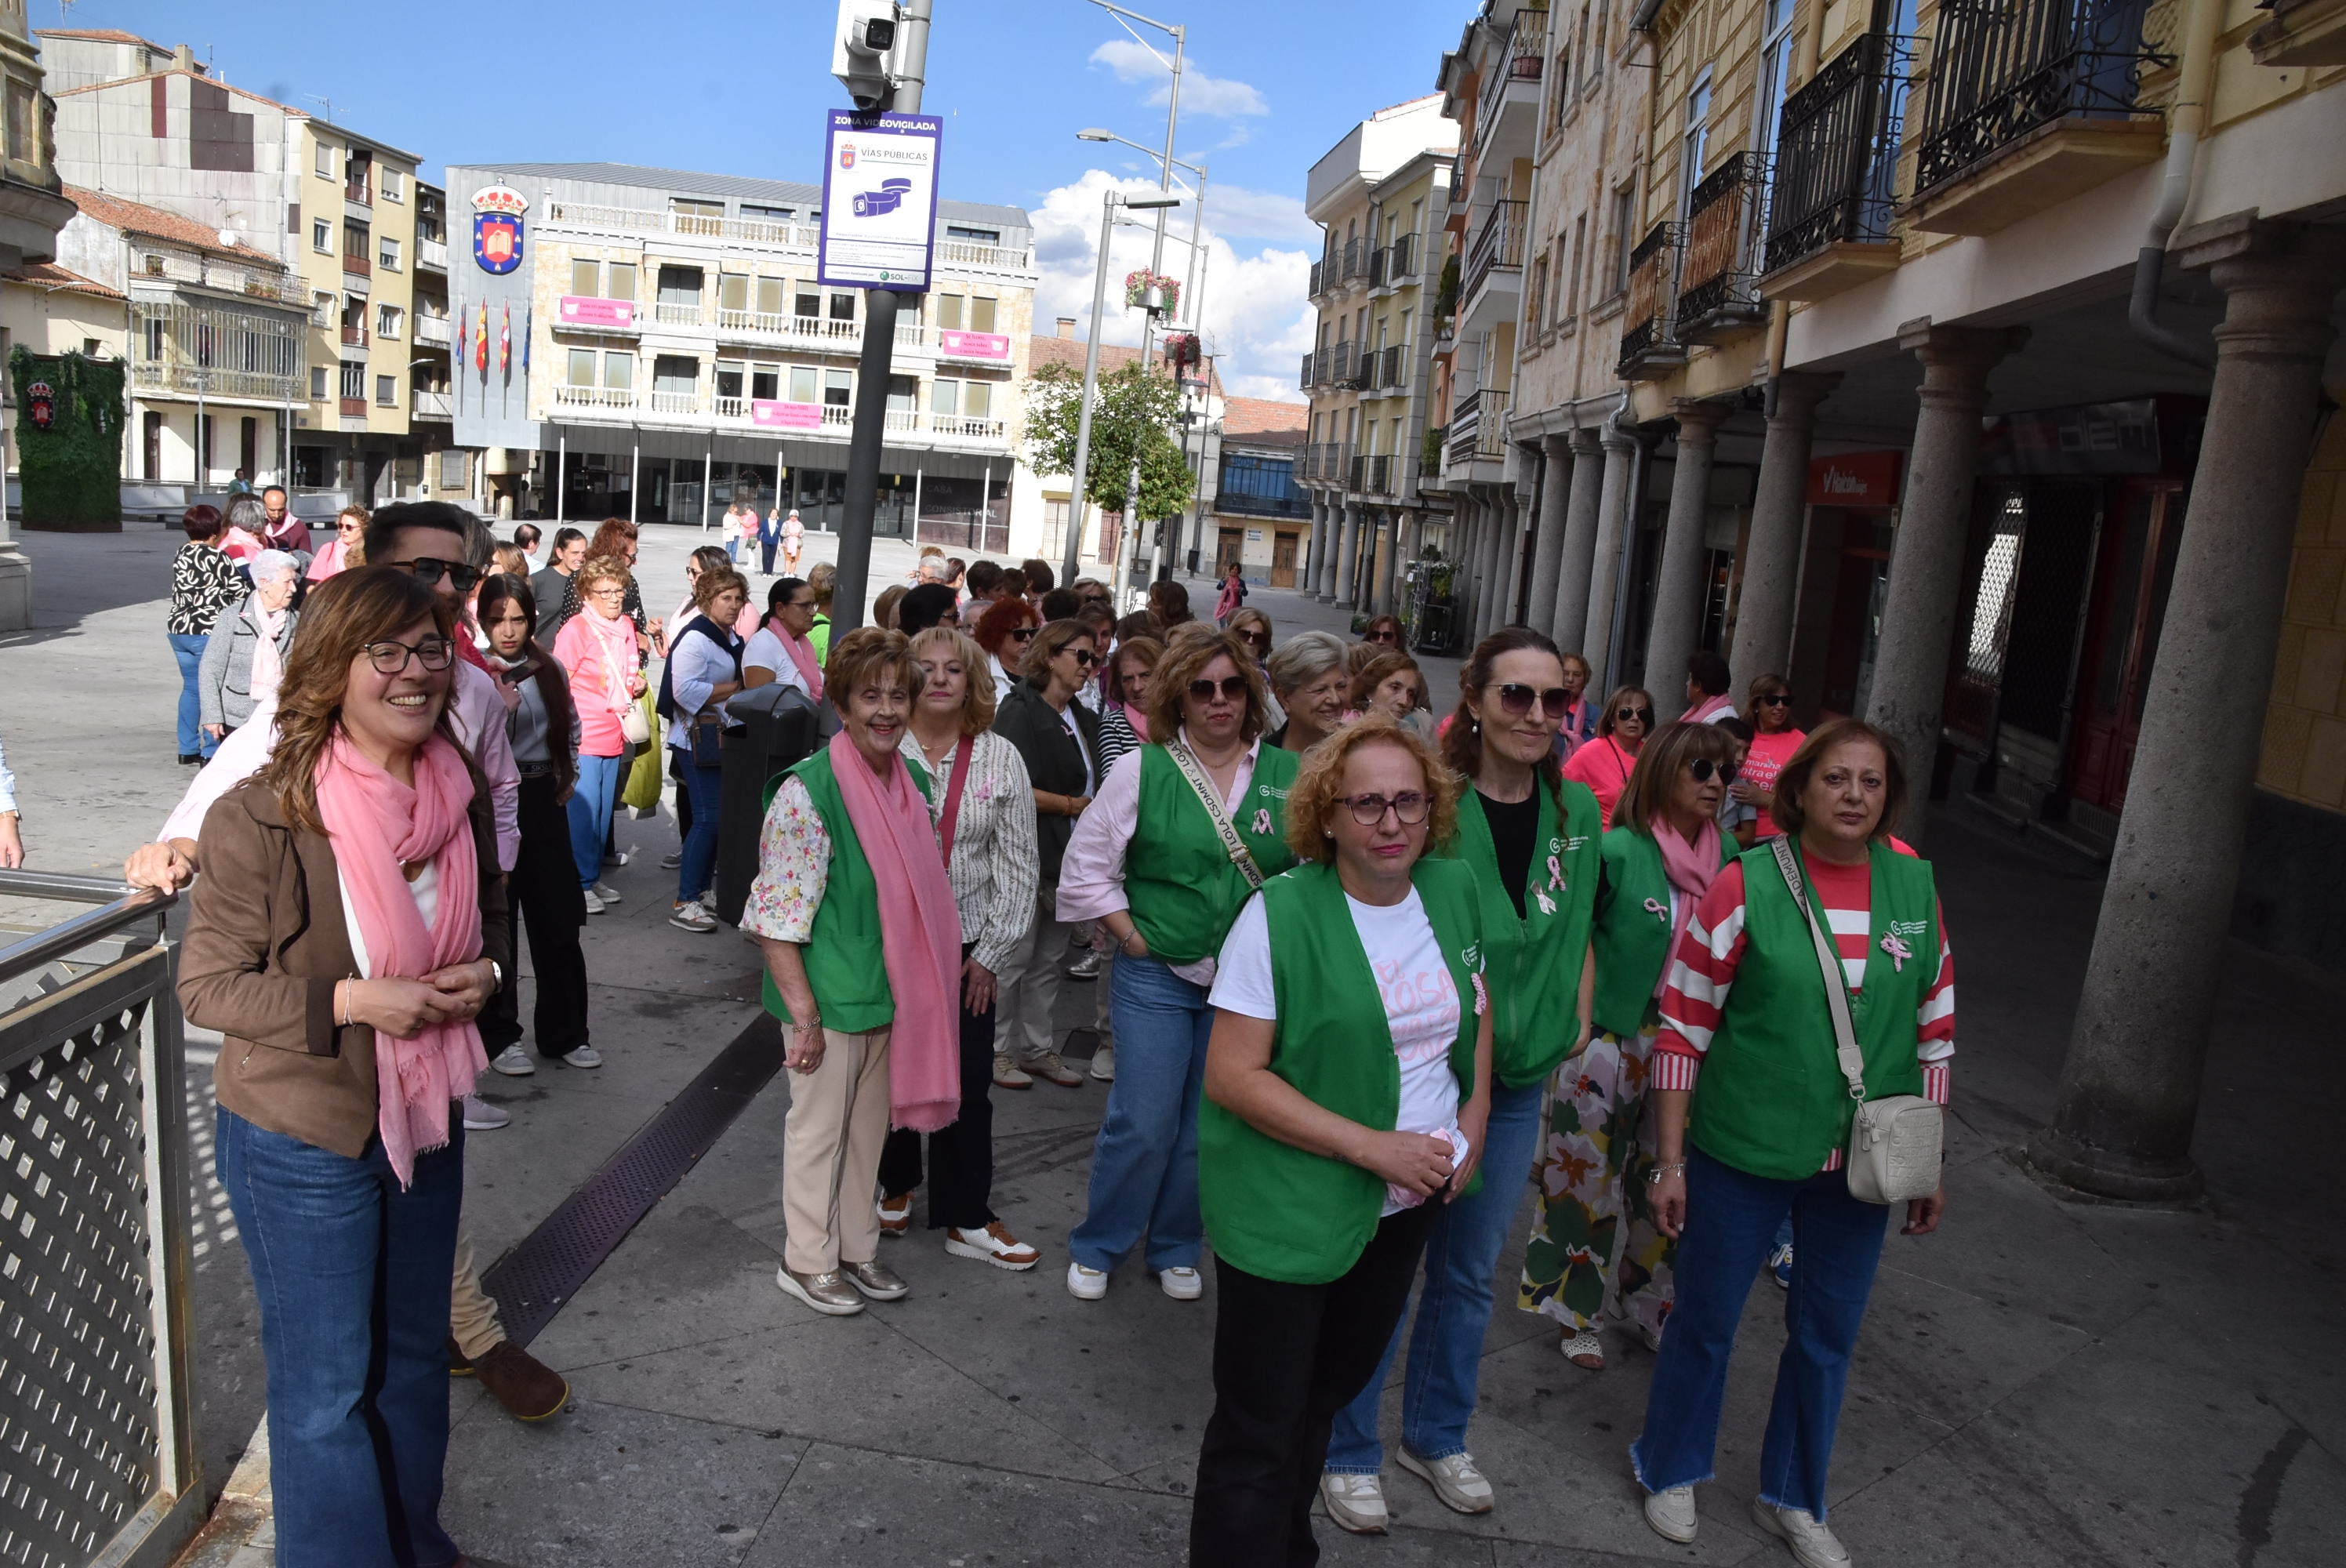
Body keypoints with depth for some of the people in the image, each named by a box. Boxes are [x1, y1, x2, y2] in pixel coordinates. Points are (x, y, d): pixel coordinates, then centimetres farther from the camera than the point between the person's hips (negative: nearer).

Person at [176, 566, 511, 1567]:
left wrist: (484, 971, -9)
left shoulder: (459, 797, -4)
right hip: (302, 1140, -6)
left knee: (415, 1353, 23)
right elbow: (206, 985, -15)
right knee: (326, 1386, 9)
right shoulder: (261, 818, -21)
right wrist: (351, 1002, -27)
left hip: (428, 1119, 6)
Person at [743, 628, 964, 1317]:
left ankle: (856, 1247, 37)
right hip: (830, 997, -7)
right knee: (820, 1126, 10)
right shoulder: (808, 790, -19)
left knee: (870, 1125, 19)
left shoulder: (913, 781, 4)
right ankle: (807, 1261, 29)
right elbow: (777, 916, -19)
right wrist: (803, 1012, -19)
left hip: (894, 993, 7)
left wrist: (915, 989, 14)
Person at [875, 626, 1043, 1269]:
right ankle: (896, 1185, 38)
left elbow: (1017, 866, 1)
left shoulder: (1001, 759, -1)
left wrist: (991, 955, -1)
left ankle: (967, 1218, 19)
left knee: (968, 1083, 5)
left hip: (966, 946, 1)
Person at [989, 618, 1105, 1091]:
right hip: (1028, 855, -7)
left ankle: (1039, 1047, 24)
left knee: (1048, 959, 14)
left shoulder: (1084, 720, 14)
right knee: (1014, 957, 1)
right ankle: (999, 1050, 14)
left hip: (1069, 857, 7)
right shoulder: (1020, 712, -9)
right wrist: (1073, 805, -13)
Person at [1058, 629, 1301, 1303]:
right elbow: (1087, 867, -2)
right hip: (1157, 976, -2)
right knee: (1143, 1123, 0)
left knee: (1208, 1125, 13)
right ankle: (1097, 1248, 23)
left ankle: (1175, 1249, 33)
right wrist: (1131, 936, -5)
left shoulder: (1287, 775, -1)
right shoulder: (1141, 770, -6)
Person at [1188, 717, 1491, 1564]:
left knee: (1329, 1390, 24)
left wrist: (1473, 1126, 0)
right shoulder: (1280, 913, -20)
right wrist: (1375, 1148, -24)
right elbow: (1231, 1076, -22)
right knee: (1259, 1429, 6)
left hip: (1407, 1203, 6)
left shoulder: (1455, 891, -2)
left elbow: (1476, 1012, 14)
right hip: (1288, 1208, -6)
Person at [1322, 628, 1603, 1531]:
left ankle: (1436, 1436, 42)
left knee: (1469, 1272, 20)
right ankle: (1348, 1451, 30)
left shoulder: (1575, 811, 1)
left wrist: (1577, 1021, 9)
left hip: (1517, 1083, 5)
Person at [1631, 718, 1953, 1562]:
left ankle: (1792, 1497, 39)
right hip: (1742, 1153, -3)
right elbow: (1682, 1030, -9)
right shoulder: (1745, 887, -12)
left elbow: (1935, 1037, 9)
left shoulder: (1917, 891, -1)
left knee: (1827, 1334, 17)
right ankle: (1670, 1471, 37)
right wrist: (1669, 1161, -9)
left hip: (1860, 1165, 4)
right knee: (1705, 1319, 12)